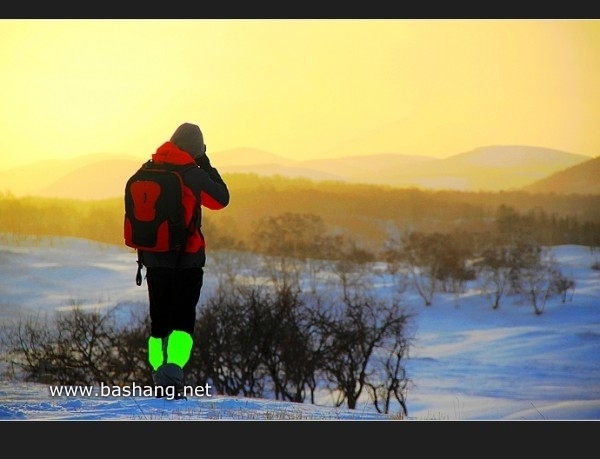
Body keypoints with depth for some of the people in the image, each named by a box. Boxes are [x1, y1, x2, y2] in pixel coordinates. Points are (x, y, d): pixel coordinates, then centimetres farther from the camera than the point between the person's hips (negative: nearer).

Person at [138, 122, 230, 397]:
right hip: (187, 259, -5)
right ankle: (173, 372, -23)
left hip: (154, 258, 5)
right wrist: (207, 166, 10)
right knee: (183, 320, -4)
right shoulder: (194, 175, -11)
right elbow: (222, 199, 3)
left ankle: (160, 379, 17)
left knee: (159, 320, 14)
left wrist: (143, 253, 21)